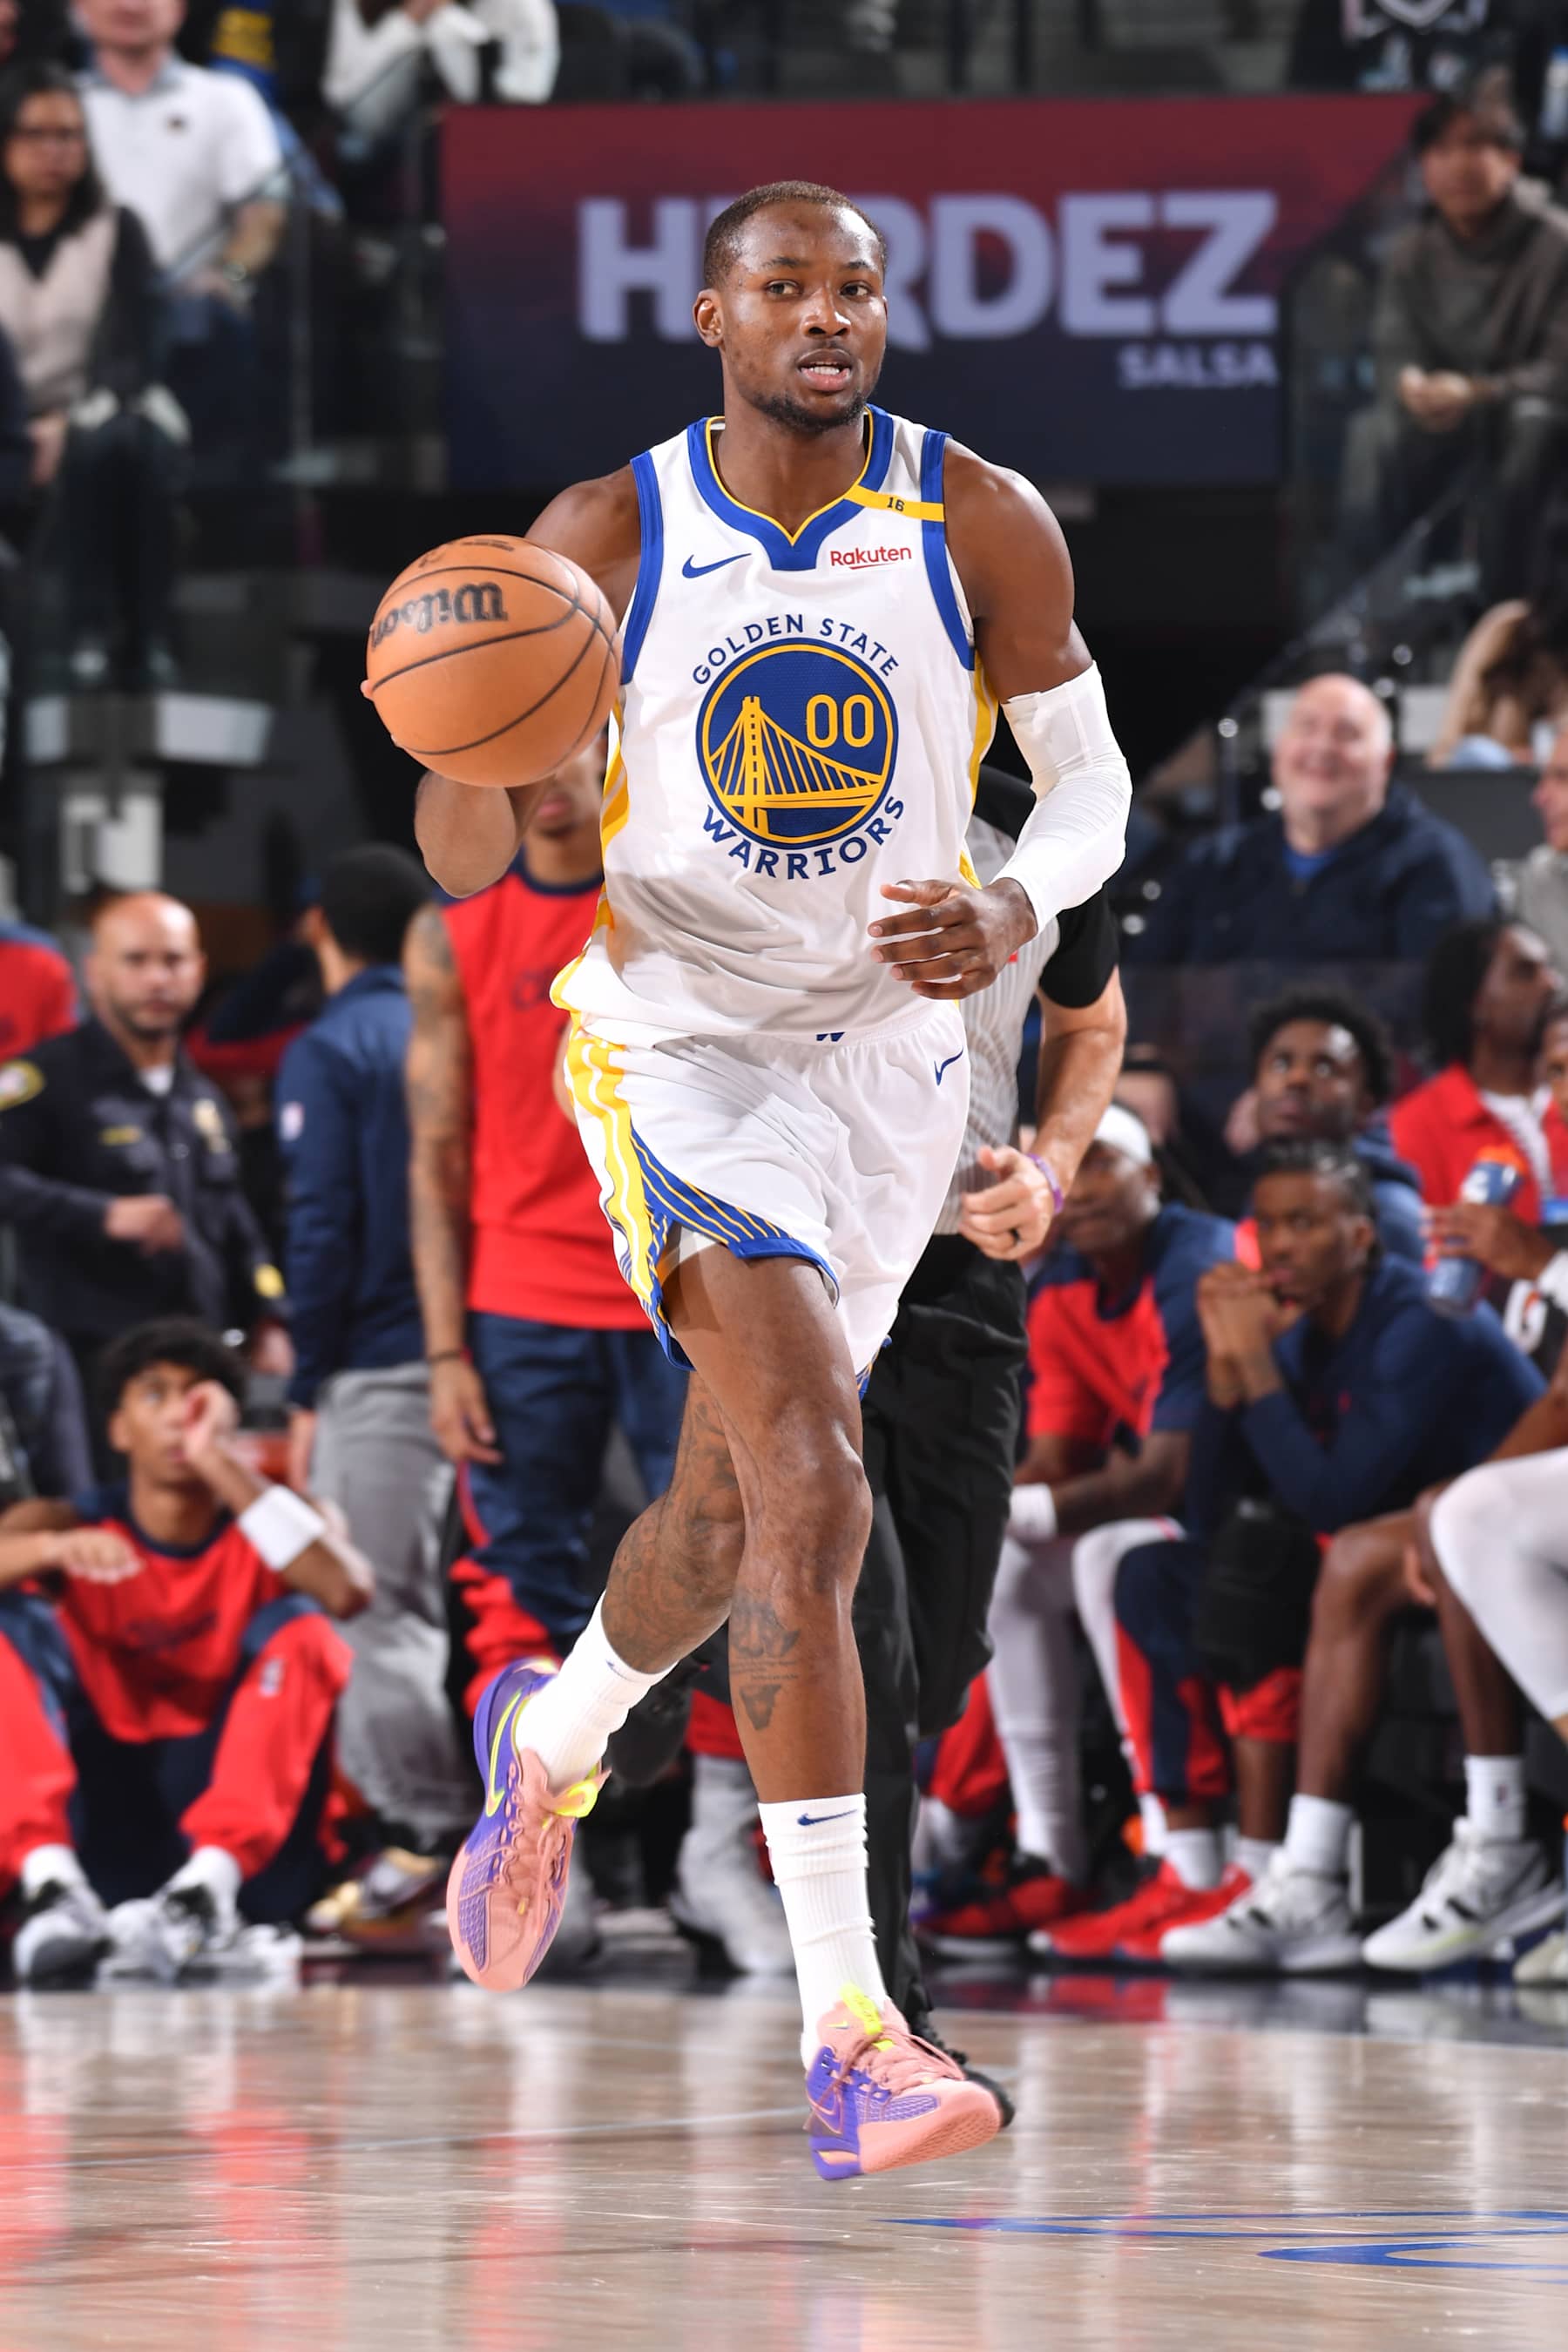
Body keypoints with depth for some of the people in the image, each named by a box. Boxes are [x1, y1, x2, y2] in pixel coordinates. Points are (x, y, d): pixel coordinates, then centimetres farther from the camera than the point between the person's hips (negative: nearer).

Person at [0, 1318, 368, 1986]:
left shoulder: (262, 1526, 4)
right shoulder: (68, 1523, 6)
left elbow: (348, 1592, -19)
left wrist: (224, 1468, -19)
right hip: (101, 1819, 1)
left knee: (297, 1627, -20)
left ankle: (211, 1881, -43)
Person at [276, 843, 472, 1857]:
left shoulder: (329, 1053, -6)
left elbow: (323, 1229, -11)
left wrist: (308, 1388, -5)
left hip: (381, 1365, -6)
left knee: (385, 1619, -3)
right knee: (468, 1608, 13)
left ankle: (425, 1851, -5)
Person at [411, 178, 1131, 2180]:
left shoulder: (980, 528, -6)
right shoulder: (606, 541, -9)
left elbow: (1090, 780, 3)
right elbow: (465, 862, -6)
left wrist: (1017, 912, -19)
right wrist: (468, 750, -30)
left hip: (892, 1052, 4)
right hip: (680, 1049, -4)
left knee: (729, 1514, 20)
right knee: (816, 1503, -22)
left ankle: (550, 1747, 54)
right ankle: (847, 2030, -23)